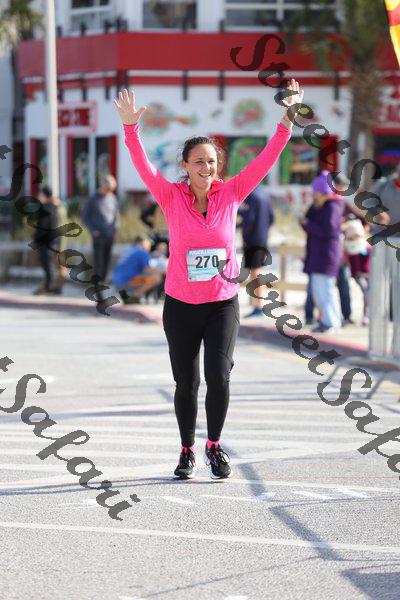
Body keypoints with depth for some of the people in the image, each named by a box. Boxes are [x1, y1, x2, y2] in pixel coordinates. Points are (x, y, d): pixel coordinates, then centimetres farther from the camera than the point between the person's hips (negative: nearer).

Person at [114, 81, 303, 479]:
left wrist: (288, 118, -13)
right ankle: (187, 451, 26)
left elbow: (266, 159, -5)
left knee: (218, 377, -11)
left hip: (223, 304, 0)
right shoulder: (171, 198, -5)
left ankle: (214, 446, 12)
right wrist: (130, 127, -33)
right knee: (186, 383, 6)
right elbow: (143, 166, -18)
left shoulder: (231, 194, -2)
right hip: (180, 306, 0)